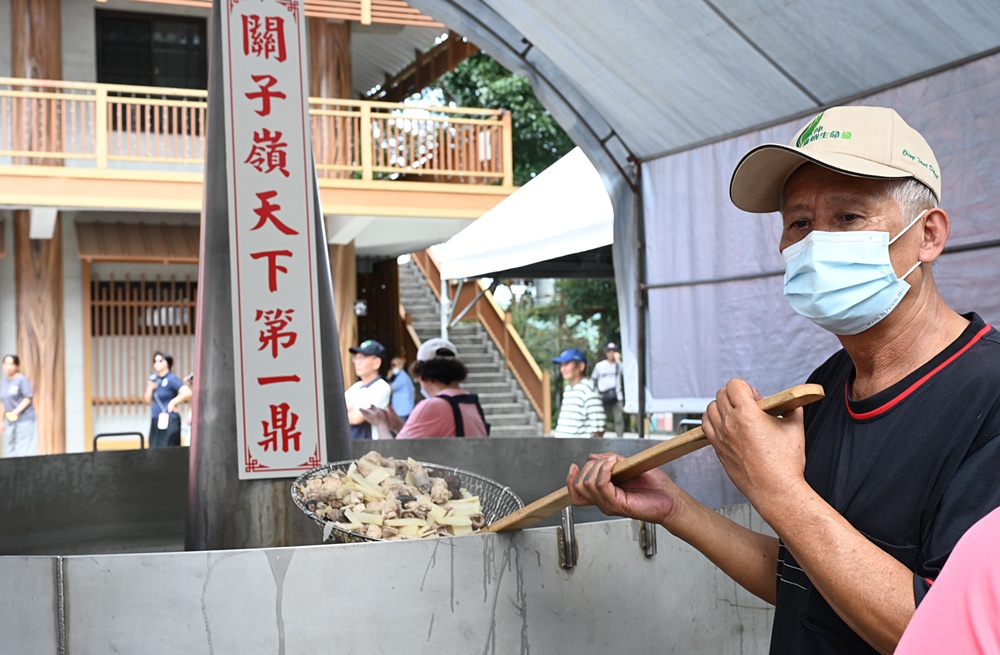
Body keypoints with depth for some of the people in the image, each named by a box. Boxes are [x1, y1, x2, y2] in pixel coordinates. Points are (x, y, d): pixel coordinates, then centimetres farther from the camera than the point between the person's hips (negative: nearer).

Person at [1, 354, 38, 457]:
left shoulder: (22, 380, -7)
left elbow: (29, 398, -12)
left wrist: (16, 412, -22)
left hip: (24, 420, -7)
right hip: (10, 421, 7)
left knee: (24, 450, -8)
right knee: (10, 450, 5)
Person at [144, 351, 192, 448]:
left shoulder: (172, 379, -9)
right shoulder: (154, 380, 13)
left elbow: (187, 393, -22)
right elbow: (148, 401, 14)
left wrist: (173, 403, -12)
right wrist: (150, 388, -2)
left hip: (169, 421, -8)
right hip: (155, 422, 8)